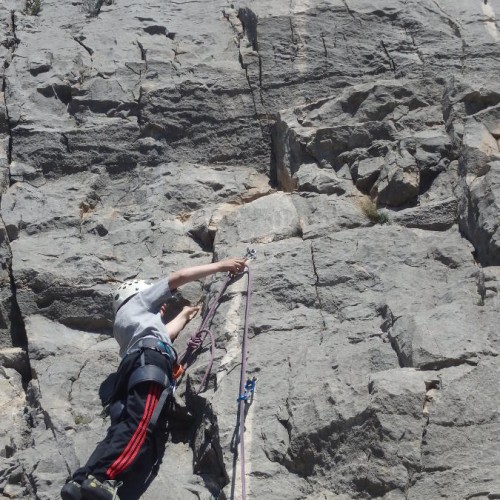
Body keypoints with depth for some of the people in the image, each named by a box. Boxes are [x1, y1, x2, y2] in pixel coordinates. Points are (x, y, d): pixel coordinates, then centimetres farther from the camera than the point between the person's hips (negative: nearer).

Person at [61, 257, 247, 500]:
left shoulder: (122, 323, 46)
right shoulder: (138, 300, 29)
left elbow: (163, 333, 53)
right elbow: (179, 277, 23)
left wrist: (184, 316, 70)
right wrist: (220, 266, 28)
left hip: (130, 364, 8)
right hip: (151, 358, -8)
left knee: (122, 430, -12)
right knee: (139, 424, -27)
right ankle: (99, 479, -46)